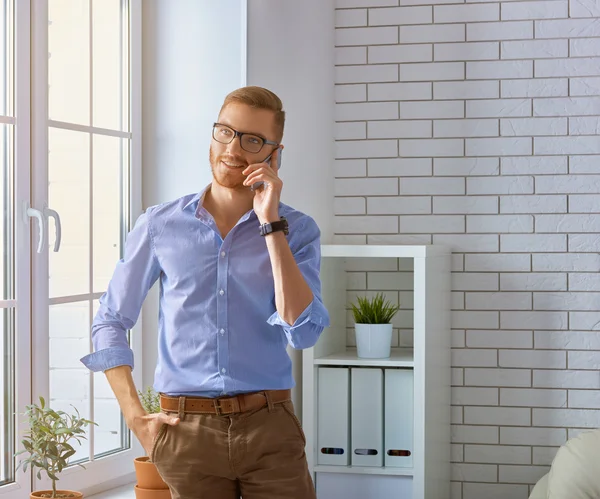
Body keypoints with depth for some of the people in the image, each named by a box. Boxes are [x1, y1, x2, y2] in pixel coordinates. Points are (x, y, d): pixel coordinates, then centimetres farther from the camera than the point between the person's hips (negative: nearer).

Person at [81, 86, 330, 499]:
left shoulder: (296, 230, 1)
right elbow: (110, 321, 10)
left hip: (269, 429, 0)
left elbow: (304, 332, -13)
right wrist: (135, 416, 1)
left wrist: (272, 224, -13)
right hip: (187, 430, 1)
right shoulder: (161, 225, 3)